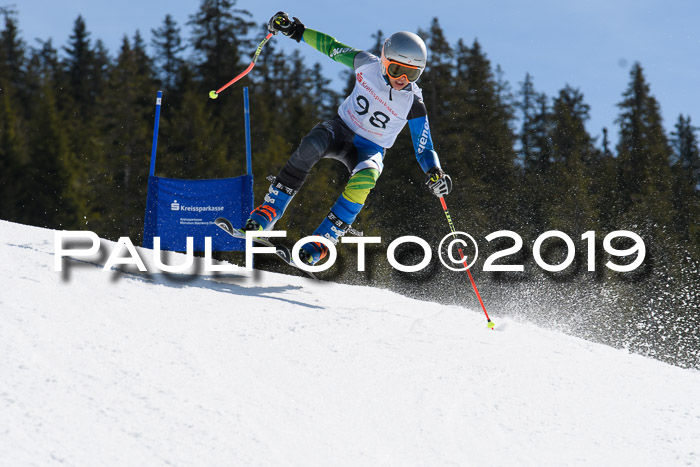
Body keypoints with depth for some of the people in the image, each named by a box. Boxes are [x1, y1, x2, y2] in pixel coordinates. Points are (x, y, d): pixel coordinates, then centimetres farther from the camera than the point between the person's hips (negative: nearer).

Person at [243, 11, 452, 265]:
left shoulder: (413, 103, -15)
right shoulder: (368, 65, -12)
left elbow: (424, 149, -10)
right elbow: (332, 47, 3)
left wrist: (435, 174, -29)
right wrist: (295, 30, -1)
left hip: (370, 149, -1)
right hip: (341, 129, 1)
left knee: (365, 177, -36)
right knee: (310, 147, -32)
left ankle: (322, 240, -31)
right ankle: (269, 212, -27)